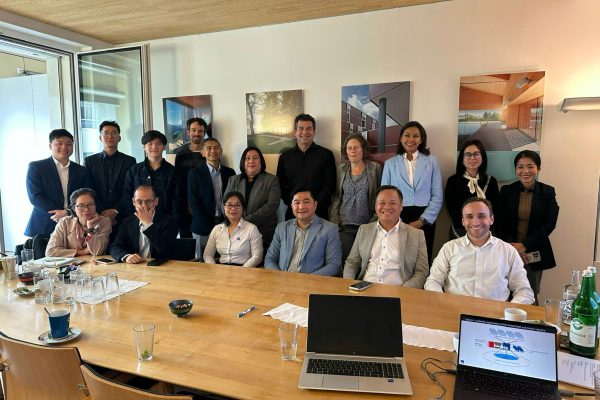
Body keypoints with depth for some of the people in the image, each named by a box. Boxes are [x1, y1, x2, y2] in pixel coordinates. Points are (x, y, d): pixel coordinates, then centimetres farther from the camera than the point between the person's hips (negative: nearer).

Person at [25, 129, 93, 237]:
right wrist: (58, 215, -14)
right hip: (43, 227, -2)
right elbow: (35, 196, -6)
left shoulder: (81, 171, 10)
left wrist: (68, 213, -12)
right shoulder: (36, 167, 3)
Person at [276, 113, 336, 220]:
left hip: (318, 211, -2)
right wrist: (291, 203, -7)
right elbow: (281, 185, 9)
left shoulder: (326, 155, 2)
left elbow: (329, 186, -2)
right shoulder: (285, 156, 10)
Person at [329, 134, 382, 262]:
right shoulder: (341, 169, 11)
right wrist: (334, 221, 3)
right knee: (344, 259, -4)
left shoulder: (375, 168, 2)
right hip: (345, 225, 2)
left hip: (367, 225, -2)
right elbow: (336, 197, 12)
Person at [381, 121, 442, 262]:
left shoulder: (432, 161, 5)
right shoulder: (390, 163, 7)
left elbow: (437, 196, 2)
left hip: (424, 220, 0)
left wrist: (422, 220, -8)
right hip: (398, 219, 0)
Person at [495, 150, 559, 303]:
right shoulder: (506, 191, 3)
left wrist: (524, 245, -13)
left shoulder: (548, 192, 2)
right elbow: (499, 224, 1)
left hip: (535, 252, 0)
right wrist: (512, 246, -12)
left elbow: (549, 224, -5)